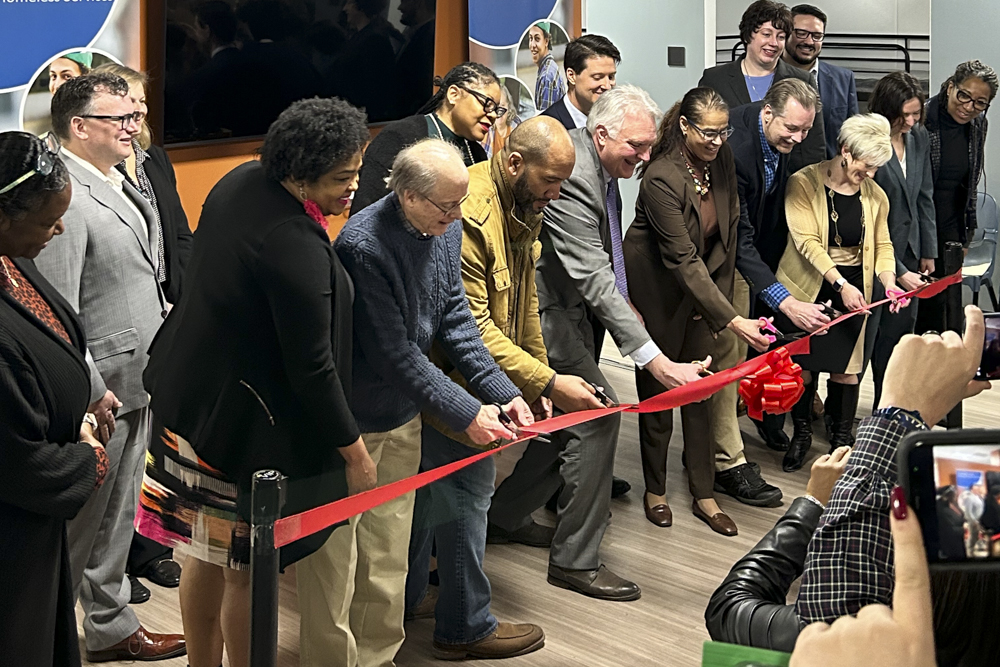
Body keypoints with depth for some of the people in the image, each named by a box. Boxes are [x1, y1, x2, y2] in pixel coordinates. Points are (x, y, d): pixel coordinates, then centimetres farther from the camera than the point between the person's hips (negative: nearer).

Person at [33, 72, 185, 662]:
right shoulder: (68, 199, -19)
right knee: (79, 521, 3)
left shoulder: (122, 186, 11)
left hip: (137, 384, 9)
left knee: (118, 518, 19)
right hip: (99, 393, -9)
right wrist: (90, 392, -21)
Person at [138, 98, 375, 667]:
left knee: (209, 552, 22)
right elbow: (311, 368, -24)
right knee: (248, 569, 6)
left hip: (191, 393, 9)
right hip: (246, 420, -9)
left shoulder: (241, 182, 0)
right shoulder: (296, 246, -28)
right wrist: (354, 452, -13)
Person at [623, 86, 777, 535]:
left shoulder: (722, 160, -8)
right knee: (658, 390, 6)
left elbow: (729, 230, 4)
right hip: (657, 292, -6)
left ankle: (704, 495, 15)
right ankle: (655, 490, 22)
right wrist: (731, 320, -34)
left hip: (702, 288, 6)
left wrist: (721, 294, 1)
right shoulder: (661, 178, -28)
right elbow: (683, 260, -30)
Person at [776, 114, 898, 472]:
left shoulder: (875, 195, 6)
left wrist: (889, 281, -8)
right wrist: (840, 285, -25)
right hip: (808, 288, -3)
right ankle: (801, 433, 24)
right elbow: (807, 240, -17)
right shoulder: (804, 183, -10)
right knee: (803, 366, 3)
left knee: (847, 368, 3)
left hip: (856, 289, 3)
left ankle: (842, 437, 20)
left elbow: (882, 245, 12)